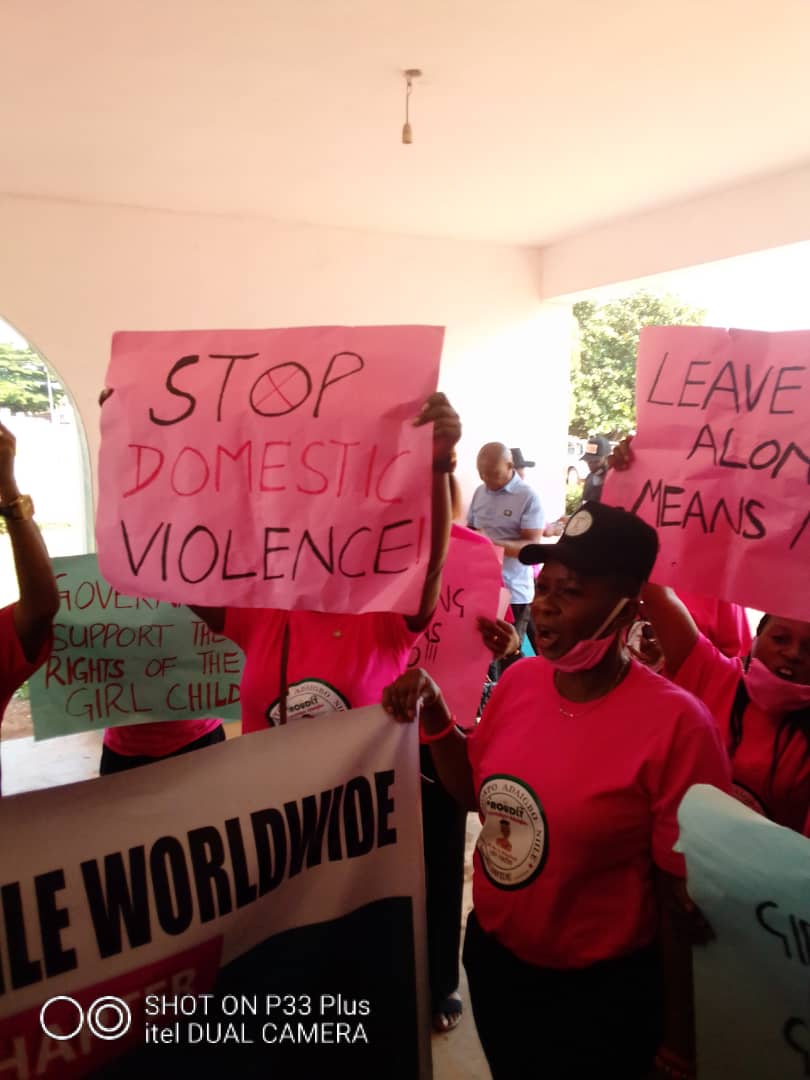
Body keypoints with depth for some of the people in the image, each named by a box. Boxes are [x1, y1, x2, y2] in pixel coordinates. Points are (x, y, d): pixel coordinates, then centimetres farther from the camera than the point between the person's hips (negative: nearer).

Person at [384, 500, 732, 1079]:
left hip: (601, 989, -5)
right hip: (492, 953, 6)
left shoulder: (676, 724, -24)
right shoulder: (520, 680, -8)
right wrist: (433, 714, -9)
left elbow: (686, 900, -16)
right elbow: (476, 792, 6)